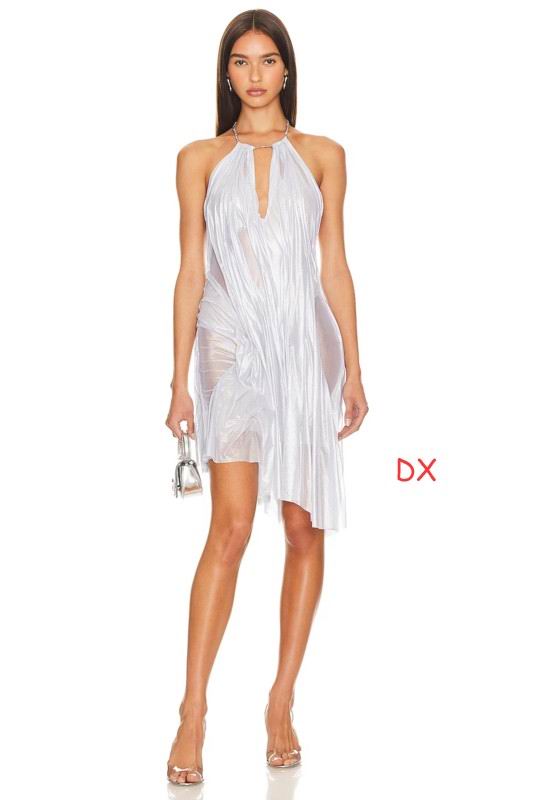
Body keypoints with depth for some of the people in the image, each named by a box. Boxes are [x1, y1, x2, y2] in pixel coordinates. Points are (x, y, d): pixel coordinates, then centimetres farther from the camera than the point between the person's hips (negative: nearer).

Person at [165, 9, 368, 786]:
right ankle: (193, 713, -9)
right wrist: (180, 381, 1)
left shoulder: (322, 155, 10)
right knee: (231, 526, -13)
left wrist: (353, 371, 4)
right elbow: (190, 272, 6)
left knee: (304, 528, 3)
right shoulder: (200, 159, 9)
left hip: (306, 349, 2)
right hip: (233, 349, -2)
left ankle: (282, 704, 13)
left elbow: (335, 266, 9)